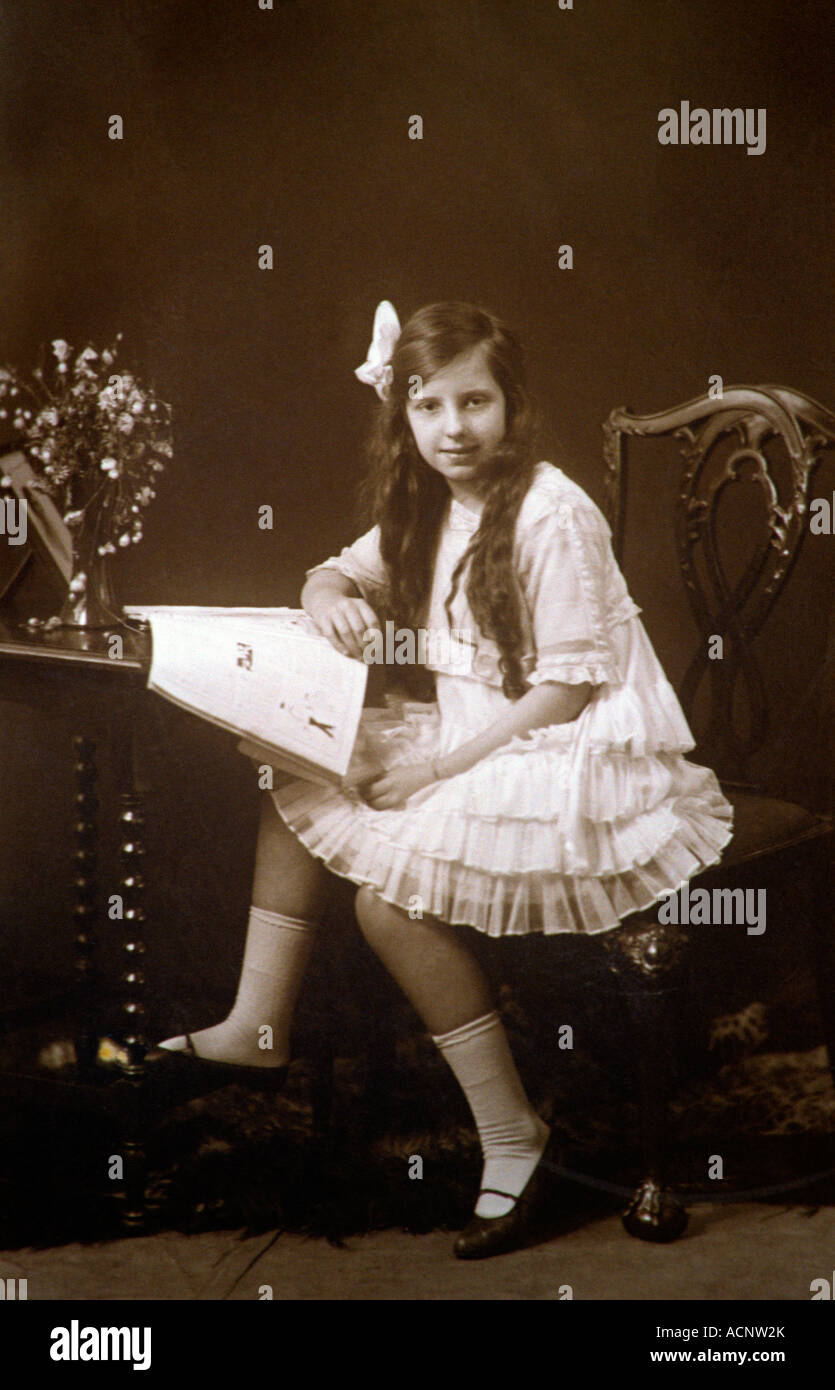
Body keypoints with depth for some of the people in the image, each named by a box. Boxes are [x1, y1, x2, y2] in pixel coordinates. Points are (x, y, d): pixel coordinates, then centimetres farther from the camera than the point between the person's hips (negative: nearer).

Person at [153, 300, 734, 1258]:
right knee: (303, 785, 9)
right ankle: (257, 1028, 17)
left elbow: (569, 686, -21)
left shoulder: (552, 513, -19)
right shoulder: (429, 508, 6)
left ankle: (511, 1133, -12)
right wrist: (332, 601, -6)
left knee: (391, 893, -24)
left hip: (573, 750, -9)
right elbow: (334, 572, 19)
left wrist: (443, 767, -21)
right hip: (469, 730, 9)